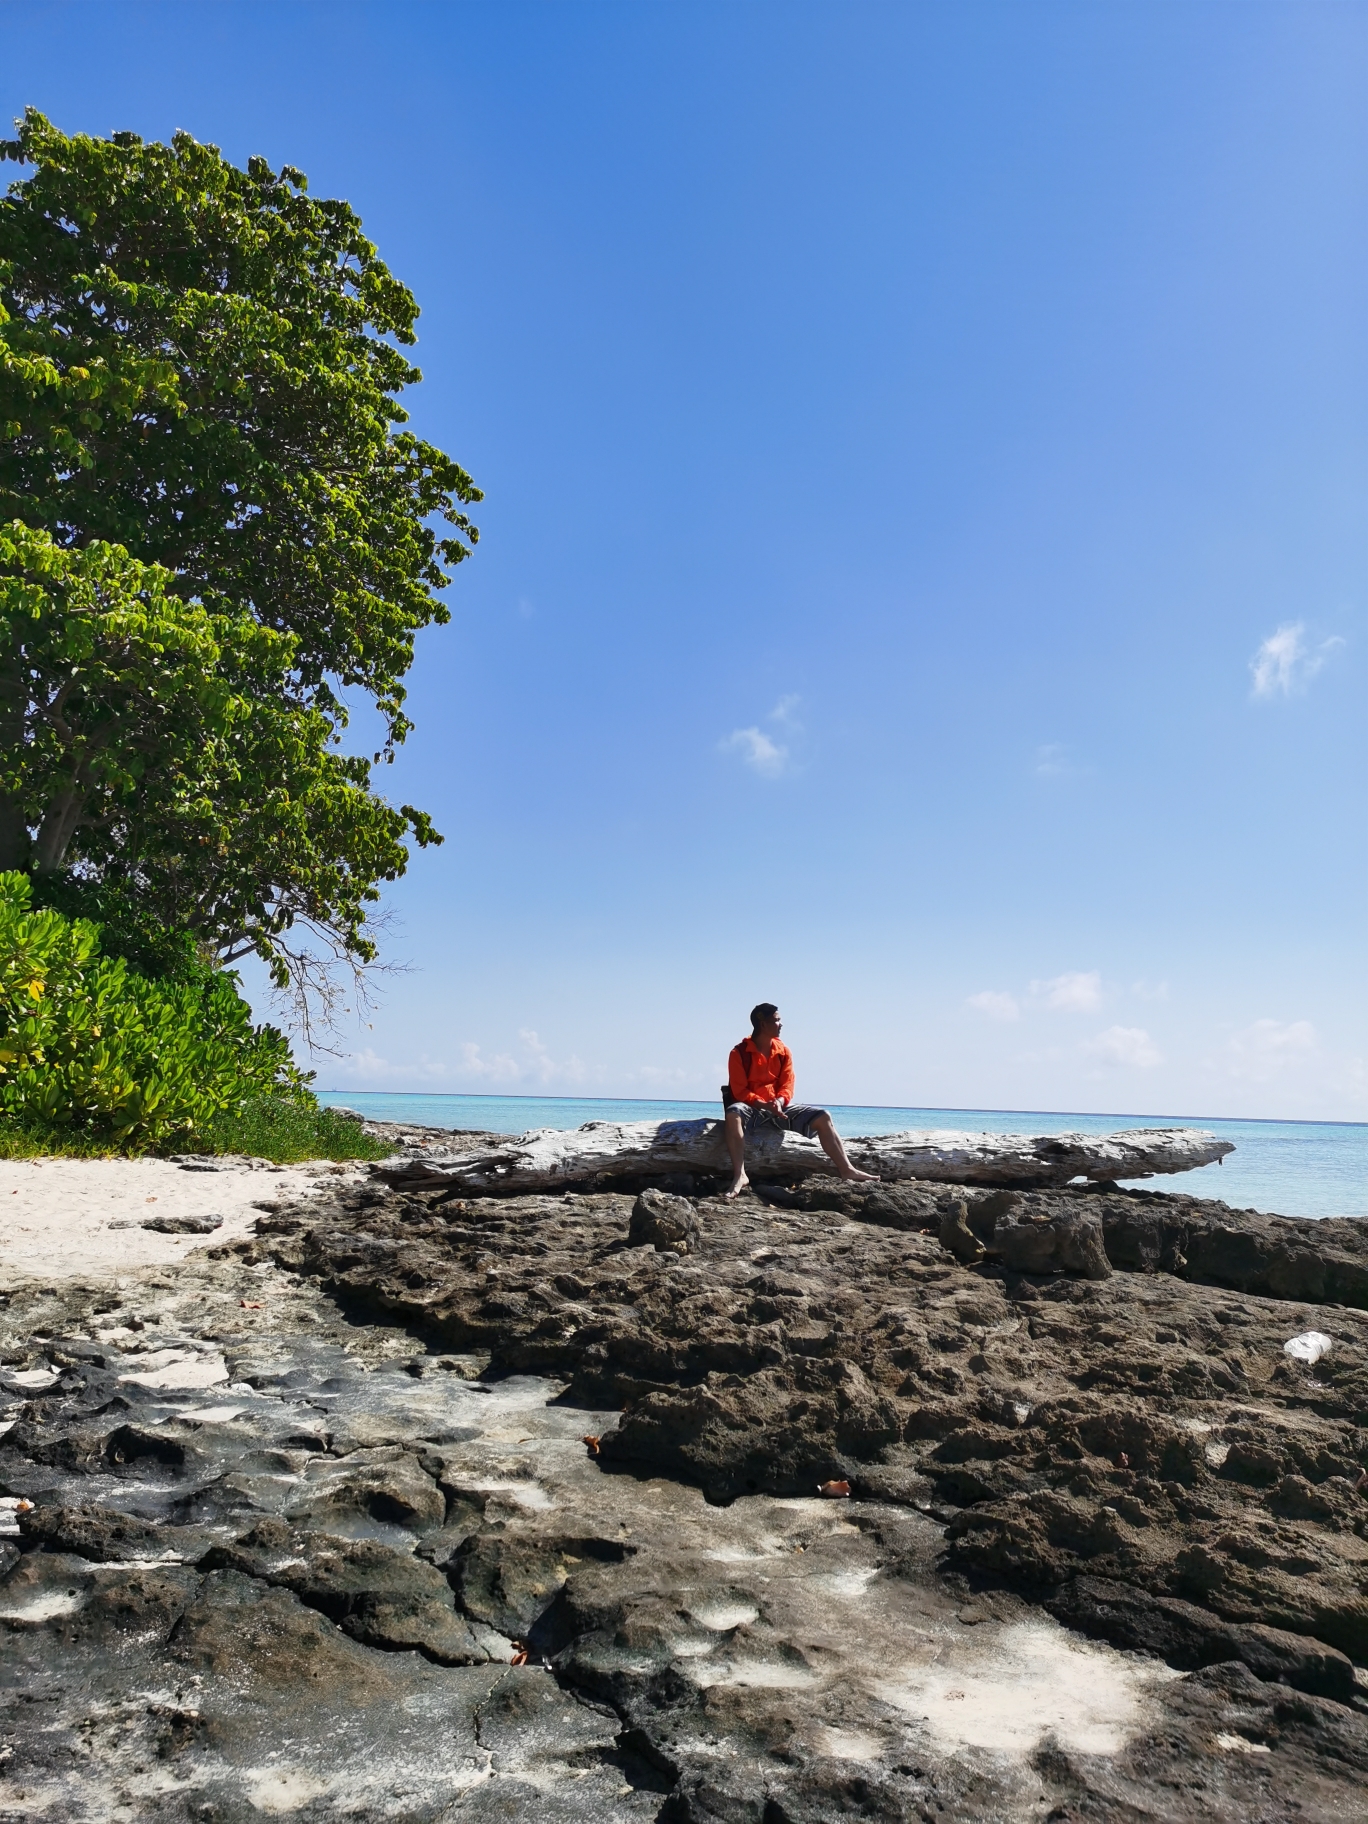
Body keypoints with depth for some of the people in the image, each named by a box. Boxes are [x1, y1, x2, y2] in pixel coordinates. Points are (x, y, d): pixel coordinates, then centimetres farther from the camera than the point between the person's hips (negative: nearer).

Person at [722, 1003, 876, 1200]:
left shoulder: (783, 1052, 6)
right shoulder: (740, 1053, -10)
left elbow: (787, 1086, 3)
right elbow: (739, 1091, -13)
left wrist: (779, 1101, -21)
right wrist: (764, 1104, -28)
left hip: (779, 1105, 5)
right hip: (752, 1106, -5)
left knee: (822, 1117, -10)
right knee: (733, 1114, -41)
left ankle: (846, 1169, -11)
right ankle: (740, 1175, -45)